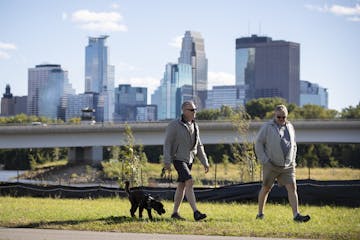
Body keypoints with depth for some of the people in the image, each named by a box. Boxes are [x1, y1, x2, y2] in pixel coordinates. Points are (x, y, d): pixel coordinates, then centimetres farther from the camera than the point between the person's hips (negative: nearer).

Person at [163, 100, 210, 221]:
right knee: (190, 182, -20)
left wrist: (205, 162, 8)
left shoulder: (194, 126, 8)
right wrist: (167, 161, -21)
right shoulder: (174, 125, -13)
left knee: (182, 186, 10)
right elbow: (167, 144, -13)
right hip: (178, 159, -7)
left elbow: (198, 146, 13)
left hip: (189, 160, 7)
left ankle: (175, 213, 19)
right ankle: (196, 212, -25)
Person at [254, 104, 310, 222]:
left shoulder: (290, 127, 10)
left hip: (287, 166, 4)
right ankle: (260, 213, 23)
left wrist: (293, 161, 11)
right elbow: (258, 143, -6)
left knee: (292, 188, -9)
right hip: (271, 166, -3)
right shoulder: (267, 127, -7)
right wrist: (264, 161, -12)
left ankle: (296, 215, -16)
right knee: (266, 189, 8)